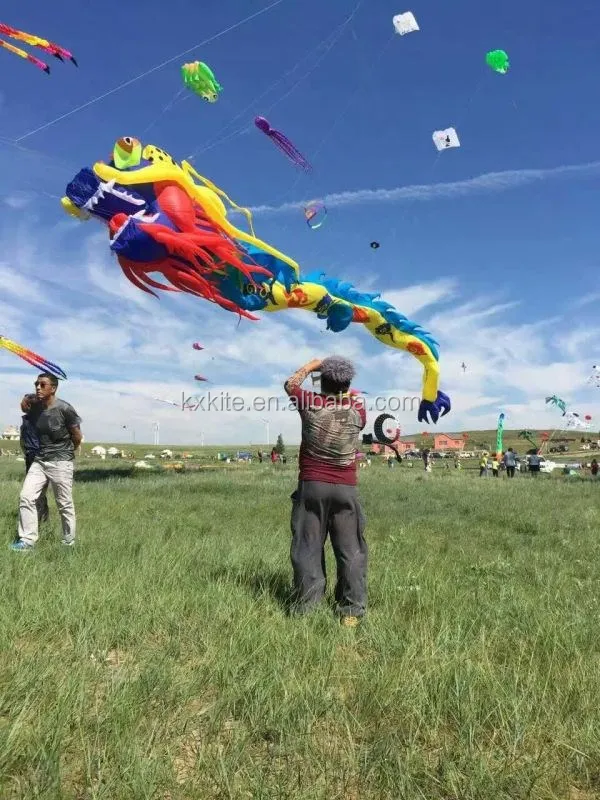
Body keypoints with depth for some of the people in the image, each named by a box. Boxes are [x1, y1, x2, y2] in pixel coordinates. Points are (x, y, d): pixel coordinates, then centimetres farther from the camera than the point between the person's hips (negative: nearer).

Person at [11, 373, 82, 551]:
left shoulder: (64, 409, -16)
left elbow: (77, 437, -5)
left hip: (61, 463, -6)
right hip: (39, 461, 6)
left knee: (65, 505, 4)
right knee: (26, 497, -3)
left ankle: (69, 543, 18)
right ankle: (27, 540, 8)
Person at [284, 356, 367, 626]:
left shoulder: (310, 403, -5)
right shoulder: (357, 408, -3)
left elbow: (290, 384, 16)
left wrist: (311, 365, 26)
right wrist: (348, 393, 32)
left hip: (311, 486, 0)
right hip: (345, 489, 1)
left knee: (307, 548, 7)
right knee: (351, 550, 7)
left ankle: (304, 608, 10)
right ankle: (352, 610, 8)